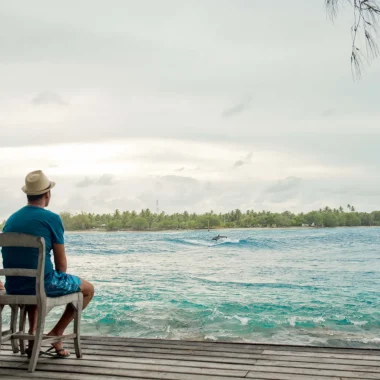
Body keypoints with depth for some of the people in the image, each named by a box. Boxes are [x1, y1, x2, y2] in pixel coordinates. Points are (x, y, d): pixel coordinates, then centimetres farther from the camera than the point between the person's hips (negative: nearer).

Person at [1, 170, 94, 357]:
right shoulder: (52, 218, -10)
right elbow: (61, 263, -7)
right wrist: (59, 281, 16)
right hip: (42, 284, -6)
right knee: (88, 289, 17)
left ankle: (32, 335, 26)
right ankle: (57, 332, 11)